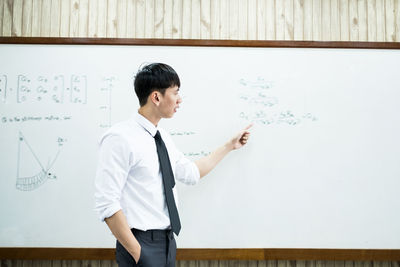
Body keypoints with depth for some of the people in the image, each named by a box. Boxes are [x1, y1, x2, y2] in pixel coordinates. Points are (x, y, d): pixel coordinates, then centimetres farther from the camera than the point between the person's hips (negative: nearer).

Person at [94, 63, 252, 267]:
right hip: (141, 243, -8)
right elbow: (106, 203, -20)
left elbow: (191, 173, 21)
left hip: (168, 241, 8)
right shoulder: (120, 138, -17)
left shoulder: (163, 138, 8)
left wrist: (230, 146, 24)